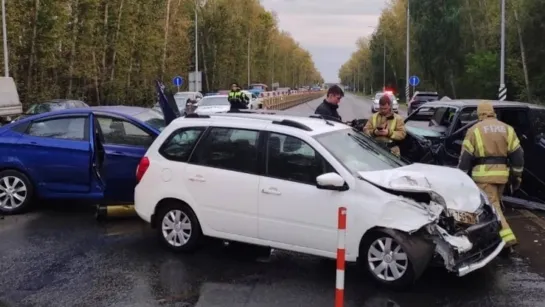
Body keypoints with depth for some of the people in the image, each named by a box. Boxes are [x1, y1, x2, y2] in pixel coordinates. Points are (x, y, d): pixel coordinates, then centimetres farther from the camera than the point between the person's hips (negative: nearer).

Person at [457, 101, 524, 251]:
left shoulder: (474, 130, 0)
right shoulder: (507, 129, 10)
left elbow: (465, 157, -2)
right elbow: (517, 155, 9)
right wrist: (516, 176, 16)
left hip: (484, 174, -5)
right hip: (501, 173, 5)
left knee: (492, 206, -6)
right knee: (494, 203, 20)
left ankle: (507, 238, -16)